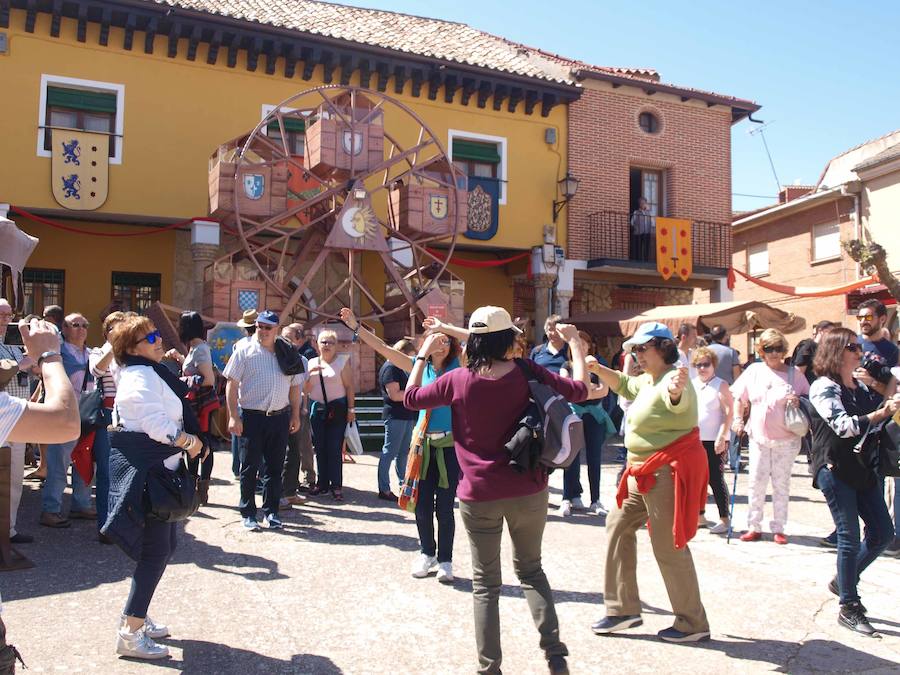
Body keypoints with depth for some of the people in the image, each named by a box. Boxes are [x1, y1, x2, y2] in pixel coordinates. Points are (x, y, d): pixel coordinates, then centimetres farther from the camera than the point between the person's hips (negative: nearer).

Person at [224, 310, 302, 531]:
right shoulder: (245, 350, -2)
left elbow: (294, 386, 15)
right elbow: (232, 384, -5)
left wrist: (295, 415, 11)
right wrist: (233, 416, -11)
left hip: (280, 417, 3)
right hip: (252, 417, -3)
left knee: (275, 468, 9)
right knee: (250, 468, 4)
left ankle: (271, 512, 20)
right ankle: (248, 514, 15)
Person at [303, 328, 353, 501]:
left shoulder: (342, 362, 1)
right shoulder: (312, 363, 12)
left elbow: (349, 387, -2)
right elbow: (305, 390, 10)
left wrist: (351, 409, -9)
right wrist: (311, 373, -7)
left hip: (337, 409, -4)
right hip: (317, 409, 4)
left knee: (335, 448, -6)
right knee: (320, 448, 7)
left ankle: (336, 486, -2)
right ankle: (322, 483, 16)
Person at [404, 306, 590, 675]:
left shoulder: (458, 380, -9)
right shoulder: (528, 374, -8)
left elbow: (411, 398, 5)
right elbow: (580, 391, 1)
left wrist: (424, 353, 13)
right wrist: (574, 343, 11)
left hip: (479, 495, -1)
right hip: (528, 491, 2)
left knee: (485, 583, 12)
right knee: (530, 569, 21)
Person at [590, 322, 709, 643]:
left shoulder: (672, 380, -20)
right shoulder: (647, 380, 11)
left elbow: (678, 399, -44)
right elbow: (624, 385, 32)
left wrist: (676, 389, -68)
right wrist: (597, 369, 19)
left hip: (669, 470, -11)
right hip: (645, 471, 11)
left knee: (668, 546, -3)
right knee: (619, 525, 14)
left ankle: (693, 624, 14)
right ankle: (624, 609, 22)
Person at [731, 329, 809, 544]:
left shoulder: (794, 373, -2)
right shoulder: (754, 371, 4)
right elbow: (738, 397, 12)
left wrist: (799, 401, -17)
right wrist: (737, 419, 0)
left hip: (786, 438, -2)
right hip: (758, 436, 2)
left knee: (781, 483, 6)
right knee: (756, 482, 4)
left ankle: (779, 528, 16)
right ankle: (754, 527, 14)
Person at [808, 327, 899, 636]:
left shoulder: (861, 386, 12)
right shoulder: (823, 387, -11)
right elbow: (843, 426, -22)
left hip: (862, 467, 8)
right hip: (834, 469, -8)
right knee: (850, 537, -3)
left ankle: (843, 582, 29)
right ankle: (849, 608, 10)